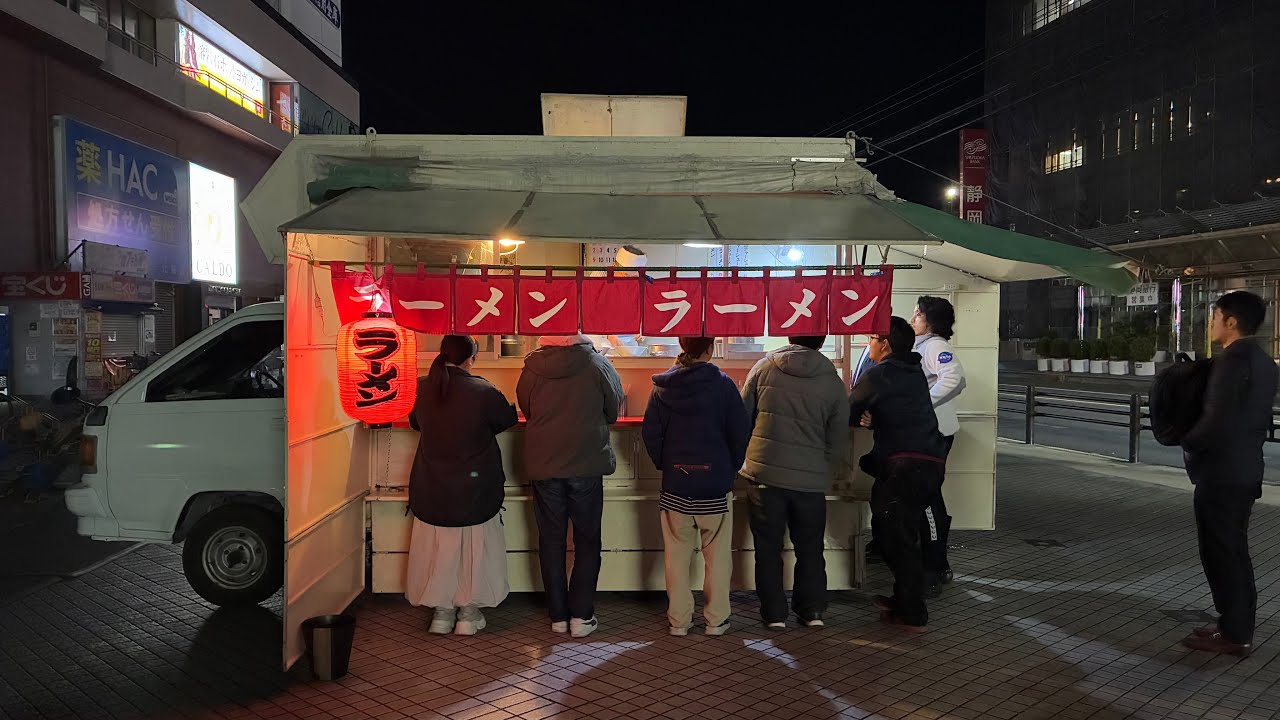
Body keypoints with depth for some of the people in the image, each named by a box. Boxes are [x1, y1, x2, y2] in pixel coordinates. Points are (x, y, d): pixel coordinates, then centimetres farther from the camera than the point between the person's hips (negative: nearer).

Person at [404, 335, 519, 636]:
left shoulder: (422, 389, -5)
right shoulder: (482, 391, -16)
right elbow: (507, 419, 1)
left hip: (431, 488, 3)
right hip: (473, 487, -3)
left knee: (437, 546, 15)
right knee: (474, 545, 11)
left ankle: (442, 612, 22)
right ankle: (468, 613, 17)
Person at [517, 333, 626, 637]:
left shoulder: (532, 369, -5)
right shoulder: (597, 365, -9)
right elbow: (613, 410, 3)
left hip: (543, 466, 2)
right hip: (587, 464, -1)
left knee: (551, 540, 11)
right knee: (587, 541, 10)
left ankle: (558, 616, 16)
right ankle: (581, 616, 9)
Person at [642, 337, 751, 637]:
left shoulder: (663, 385, -1)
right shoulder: (722, 384, -8)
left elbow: (650, 432, -1)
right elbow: (740, 431, -6)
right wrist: (731, 467, 9)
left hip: (675, 485, 2)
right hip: (715, 483, -2)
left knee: (677, 555, 11)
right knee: (717, 555, 10)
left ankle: (678, 620, 17)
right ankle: (716, 619, 16)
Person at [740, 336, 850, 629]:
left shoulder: (764, 367, -1)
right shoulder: (833, 382, 0)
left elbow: (743, 417, 3)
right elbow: (837, 441, 5)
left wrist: (746, 459, 19)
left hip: (765, 473, -1)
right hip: (810, 479, 1)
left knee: (768, 547, 10)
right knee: (810, 549, 16)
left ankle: (774, 613, 15)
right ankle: (812, 611, 22)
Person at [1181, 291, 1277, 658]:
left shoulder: (1233, 358, -19)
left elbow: (1217, 419, -24)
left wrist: (1188, 443, -7)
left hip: (1221, 472, -10)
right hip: (1245, 470, 10)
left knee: (1220, 553, 0)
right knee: (1234, 551, 16)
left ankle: (1233, 634, 7)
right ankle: (1239, 627, 24)